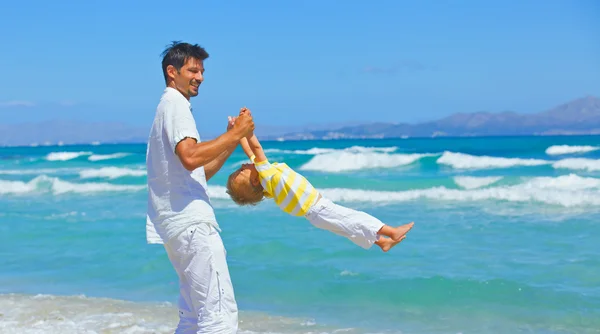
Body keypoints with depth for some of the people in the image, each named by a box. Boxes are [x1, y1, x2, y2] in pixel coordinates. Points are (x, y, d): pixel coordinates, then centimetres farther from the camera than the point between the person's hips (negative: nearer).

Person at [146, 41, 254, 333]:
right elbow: (190, 157, -23)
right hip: (191, 221, -11)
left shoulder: (169, 106, 25)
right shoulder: (175, 103, -5)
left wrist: (231, 140, 15)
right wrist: (234, 135, -14)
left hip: (179, 222, 11)